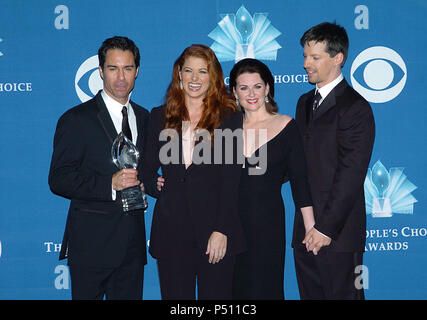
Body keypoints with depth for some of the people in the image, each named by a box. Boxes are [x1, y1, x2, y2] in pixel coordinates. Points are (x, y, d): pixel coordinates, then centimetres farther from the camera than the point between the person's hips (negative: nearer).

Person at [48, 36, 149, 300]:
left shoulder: (143, 117, 12)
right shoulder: (76, 119, -6)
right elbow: (58, 179, -12)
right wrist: (110, 184, -23)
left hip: (132, 242, 5)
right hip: (91, 243, -5)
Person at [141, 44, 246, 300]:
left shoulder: (229, 117, 2)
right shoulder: (160, 116, 10)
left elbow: (231, 180, -4)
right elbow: (147, 171, 15)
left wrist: (222, 230, -10)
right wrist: (158, 187, -5)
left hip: (216, 230, -2)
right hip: (171, 231, 2)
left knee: (216, 295, 3)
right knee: (175, 295, 8)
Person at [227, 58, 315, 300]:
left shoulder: (286, 126, -1)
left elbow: (299, 180, -3)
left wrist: (311, 227, -8)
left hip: (268, 221, -2)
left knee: (263, 288, 3)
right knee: (234, 288, 10)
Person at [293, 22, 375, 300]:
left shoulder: (355, 107, -10)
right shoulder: (305, 102, 16)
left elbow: (351, 175, -15)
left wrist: (326, 228, -15)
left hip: (338, 234, -7)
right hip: (305, 232, 7)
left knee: (341, 293, 2)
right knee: (310, 293, 13)